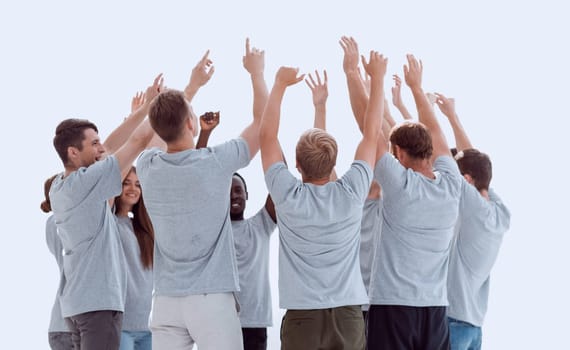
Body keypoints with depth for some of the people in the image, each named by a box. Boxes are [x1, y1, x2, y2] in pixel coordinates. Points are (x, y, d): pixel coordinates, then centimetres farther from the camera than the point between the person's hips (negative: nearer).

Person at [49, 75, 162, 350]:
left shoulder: (58, 187, 11)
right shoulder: (86, 182, -14)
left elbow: (110, 147, 17)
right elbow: (140, 140, -10)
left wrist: (146, 106, 16)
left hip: (76, 301, 9)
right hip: (98, 301, -9)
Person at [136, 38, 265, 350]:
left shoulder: (148, 167, 2)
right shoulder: (214, 163, -10)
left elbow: (167, 124, 25)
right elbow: (263, 122, 3)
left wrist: (194, 85, 34)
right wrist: (256, 72, 16)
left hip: (166, 301, 4)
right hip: (211, 298, -4)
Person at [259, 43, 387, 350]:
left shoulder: (288, 196, -5)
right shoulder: (351, 194, -2)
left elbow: (267, 135, 3)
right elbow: (372, 133, 7)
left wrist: (280, 84, 10)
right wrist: (377, 78, 14)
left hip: (302, 317, -1)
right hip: (348, 315, 1)